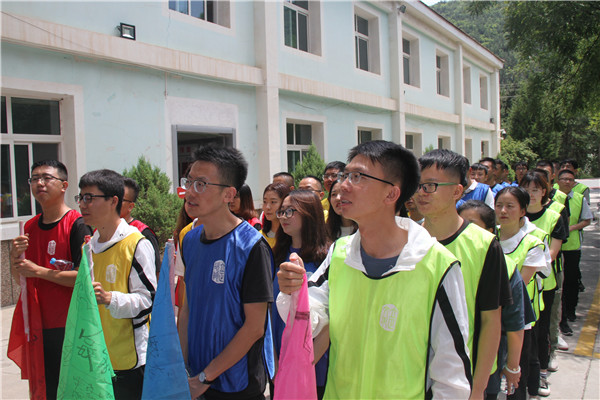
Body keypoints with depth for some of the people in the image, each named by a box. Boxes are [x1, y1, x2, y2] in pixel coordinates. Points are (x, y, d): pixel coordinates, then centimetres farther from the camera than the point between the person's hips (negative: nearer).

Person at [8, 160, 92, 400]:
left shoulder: (77, 225, -11)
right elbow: (18, 277, 18)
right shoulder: (29, 227, 11)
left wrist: (38, 271, -14)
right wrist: (15, 257, -3)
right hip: (38, 324, 7)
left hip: (69, 326, -6)